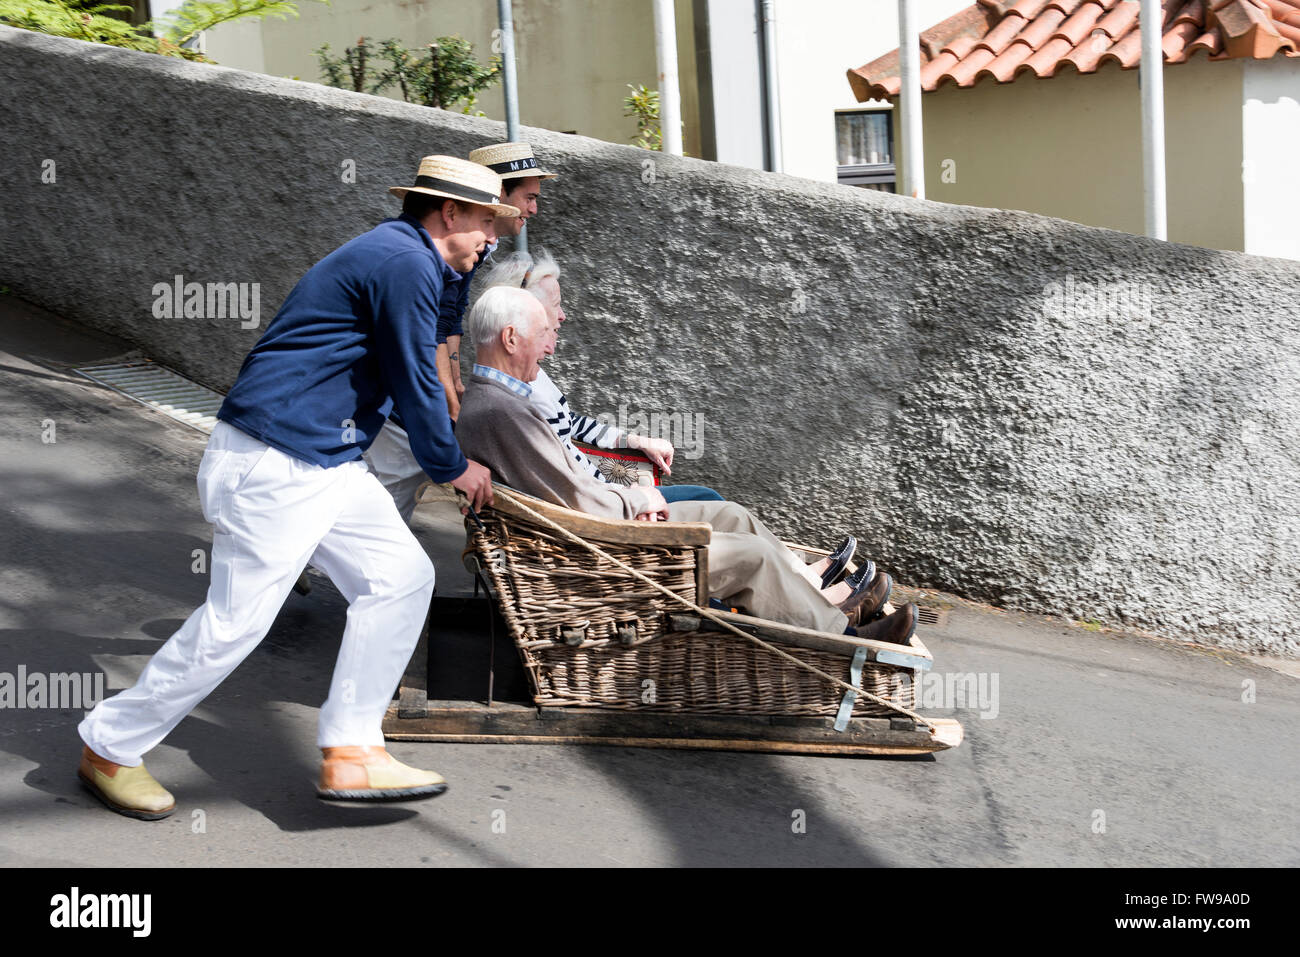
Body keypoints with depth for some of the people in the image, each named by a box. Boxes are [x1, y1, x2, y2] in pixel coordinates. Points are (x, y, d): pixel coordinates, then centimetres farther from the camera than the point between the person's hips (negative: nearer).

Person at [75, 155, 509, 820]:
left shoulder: (395, 257, 19)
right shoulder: (405, 263, -14)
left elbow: (404, 382, 30)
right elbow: (416, 386, -11)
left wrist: (448, 453, 33)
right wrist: (453, 467, 3)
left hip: (328, 465, 11)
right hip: (271, 465, -11)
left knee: (402, 577, 3)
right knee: (237, 621, -5)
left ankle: (350, 753, 6)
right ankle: (109, 747, 14)